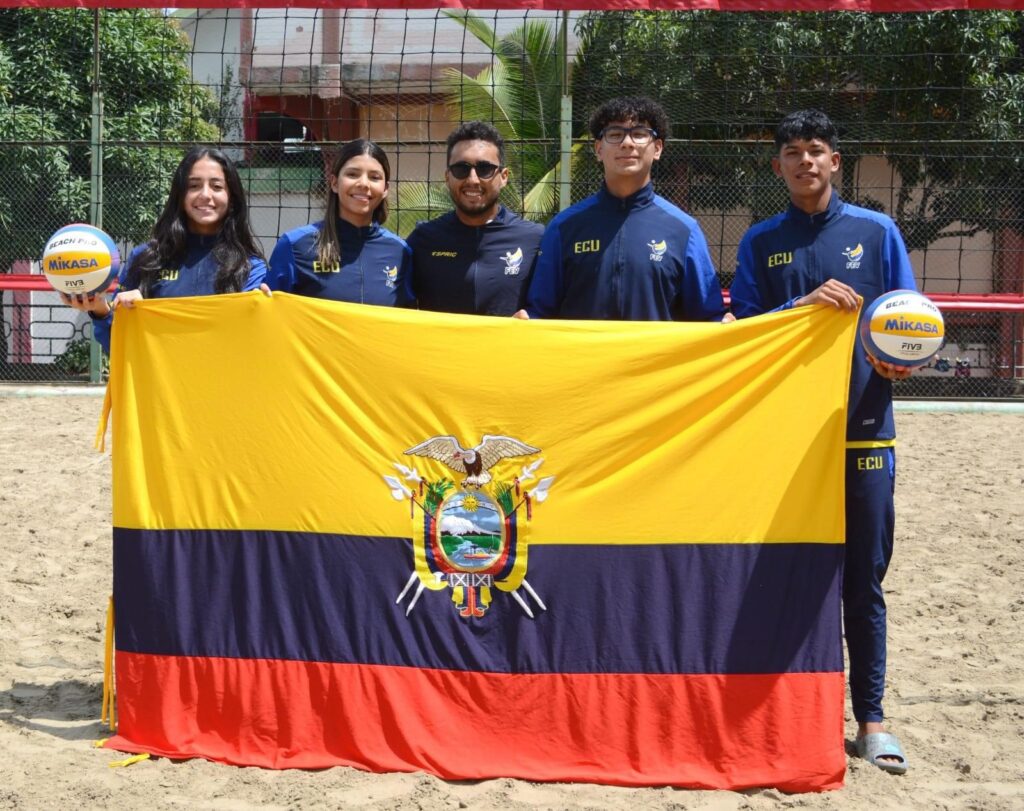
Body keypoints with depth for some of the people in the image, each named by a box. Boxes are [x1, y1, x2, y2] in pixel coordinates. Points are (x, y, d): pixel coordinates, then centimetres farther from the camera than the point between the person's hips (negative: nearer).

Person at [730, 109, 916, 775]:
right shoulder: (762, 242, 9)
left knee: (864, 580, 3)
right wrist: (803, 305, -15)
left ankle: (871, 716, 12)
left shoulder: (876, 232, 6)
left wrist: (903, 361, -16)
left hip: (863, 429, -1)